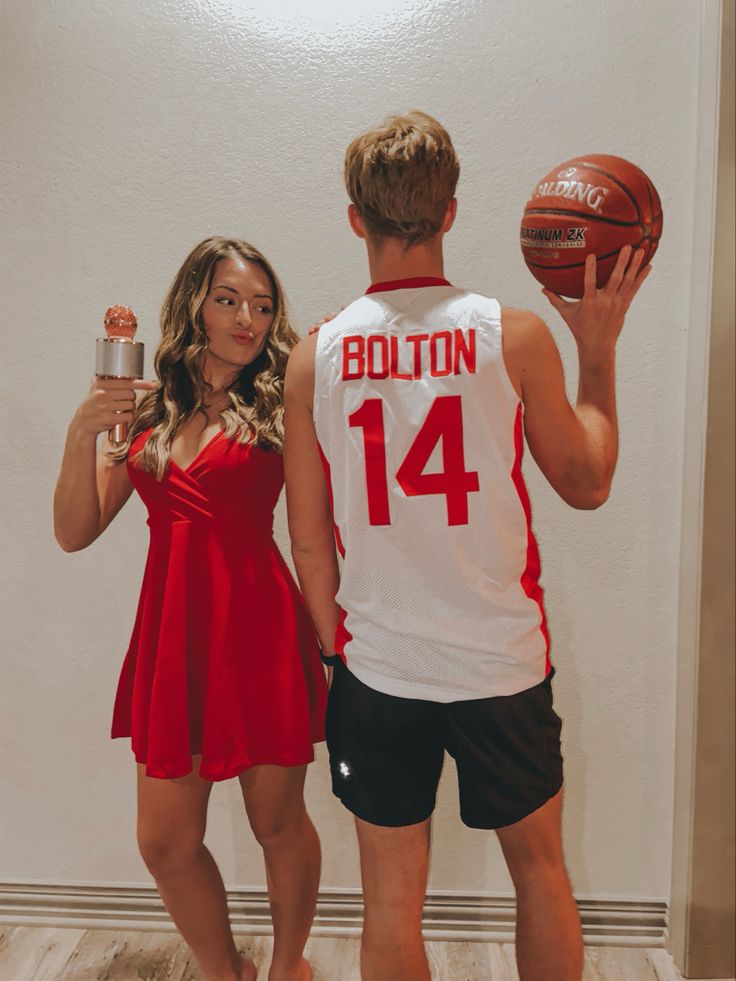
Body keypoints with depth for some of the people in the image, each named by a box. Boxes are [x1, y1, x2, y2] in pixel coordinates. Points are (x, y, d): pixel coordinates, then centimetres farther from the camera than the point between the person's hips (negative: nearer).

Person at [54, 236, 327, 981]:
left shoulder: (277, 407, -2)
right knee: (165, 842, 13)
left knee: (278, 823, 13)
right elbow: (75, 533, 4)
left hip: (259, 628, -3)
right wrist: (82, 431, -7)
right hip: (171, 630, 4)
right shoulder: (146, 412, 7)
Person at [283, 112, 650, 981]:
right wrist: (598, 353, 10)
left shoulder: (316, 354, -6)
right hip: (502, 663, 0)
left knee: (391, 896, 19)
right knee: (539, 868, 24)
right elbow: (586, 483, 1)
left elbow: (308, 535, -2)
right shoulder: (514, 333, -10)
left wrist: (335, 644, 11)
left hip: (377, 668, 1)